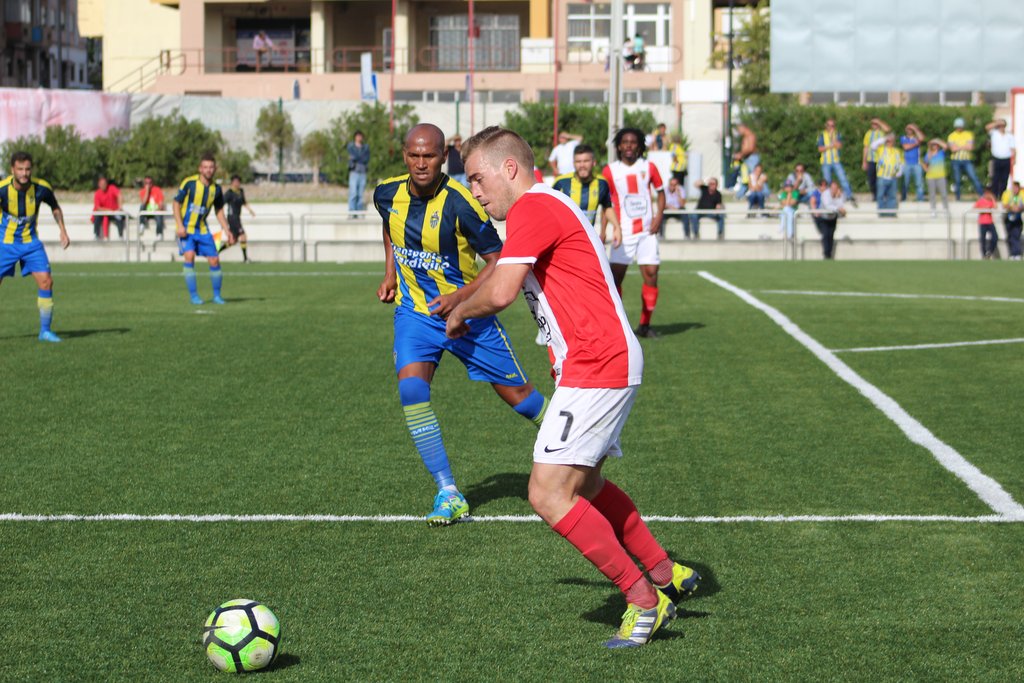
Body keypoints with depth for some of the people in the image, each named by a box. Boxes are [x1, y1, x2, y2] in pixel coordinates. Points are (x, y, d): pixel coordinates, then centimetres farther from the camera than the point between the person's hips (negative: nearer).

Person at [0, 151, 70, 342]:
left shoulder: (41, 188, -13)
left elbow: (55, 207, 9)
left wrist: (62, 230, 1)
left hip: (30, 242, 2)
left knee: (46, 281, -11)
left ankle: (45, 330, 0)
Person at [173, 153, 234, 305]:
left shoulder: (216, 189, 0)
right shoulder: (189, 183, -14)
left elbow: (219, 210, 13)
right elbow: (176, 203, -8)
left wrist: (227, 230, 5)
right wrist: (180, 226, -18)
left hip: (202, 229, 4)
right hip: (186, 228, -4)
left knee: (214, 260, -1)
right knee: (189, 256, -21)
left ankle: (217, 295, 16)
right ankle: (193, 295, -11)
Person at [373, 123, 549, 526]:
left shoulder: (460, 204, -23)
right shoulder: (388, 194, -7)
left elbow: (499, 261, -17)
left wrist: (460, 297, -28)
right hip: (414, 312, 3)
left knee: (517, 394, 5)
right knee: (411, 391, -19)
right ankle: (449, 495, -13)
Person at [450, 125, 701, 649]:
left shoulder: (533, 207, -14)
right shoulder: (548, 206, 19)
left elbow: (500, 292, -23)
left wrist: (459, 312, -5)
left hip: (595, 369, -11)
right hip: (607, 364, 11)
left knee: (549, 495, -13)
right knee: (584, 485, 24)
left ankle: (644, 600, -7)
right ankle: (667, 576, 33)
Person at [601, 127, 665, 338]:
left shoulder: (648, 167, 4)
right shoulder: (610, 171, 1)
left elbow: (660, 193, 14)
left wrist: (658, 217, -1)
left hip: (647, 231, 1)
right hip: (623, 232, -1)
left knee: (651, 274, -5)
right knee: (615, 276, -6)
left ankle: (644, 325, 5)